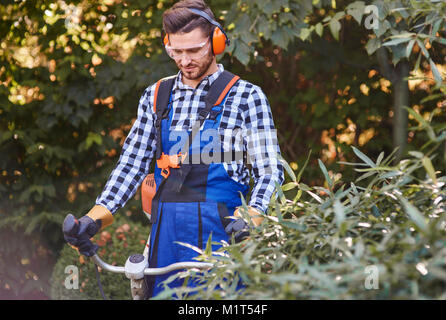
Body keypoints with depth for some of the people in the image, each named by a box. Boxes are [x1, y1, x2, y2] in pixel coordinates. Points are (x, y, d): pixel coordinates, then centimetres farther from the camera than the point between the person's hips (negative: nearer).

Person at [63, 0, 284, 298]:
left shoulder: (247, 97, 1)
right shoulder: (156, 96, 15)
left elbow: (270, 170, -3)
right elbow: (133, 162, 15)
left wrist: (250, 218, -22)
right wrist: (95, 218, 3)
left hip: (220, 228, -4)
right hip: (166, 228, 4)